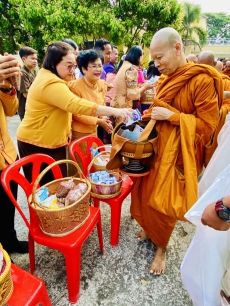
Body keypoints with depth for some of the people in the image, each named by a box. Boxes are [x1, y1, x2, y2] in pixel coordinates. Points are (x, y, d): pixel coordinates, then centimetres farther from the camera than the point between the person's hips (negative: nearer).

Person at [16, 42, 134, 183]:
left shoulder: (49, 77, 12)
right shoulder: (51, 83, -23)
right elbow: (76, 105, -35)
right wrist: (115, 111, -37)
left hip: (53, 142, 10)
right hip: (37, 144, -9)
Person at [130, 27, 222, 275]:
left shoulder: (202, 80, -15)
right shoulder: (165, 79, 7)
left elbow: (207, 125, -15)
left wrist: (171, 115, -20)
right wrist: (151, 113, 2)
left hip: (179, 152, -6)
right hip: (157, 145, 7)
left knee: (165, 201, 4)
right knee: (145, 192, 13)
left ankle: (161, 247, 30)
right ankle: (149, 228, 42)